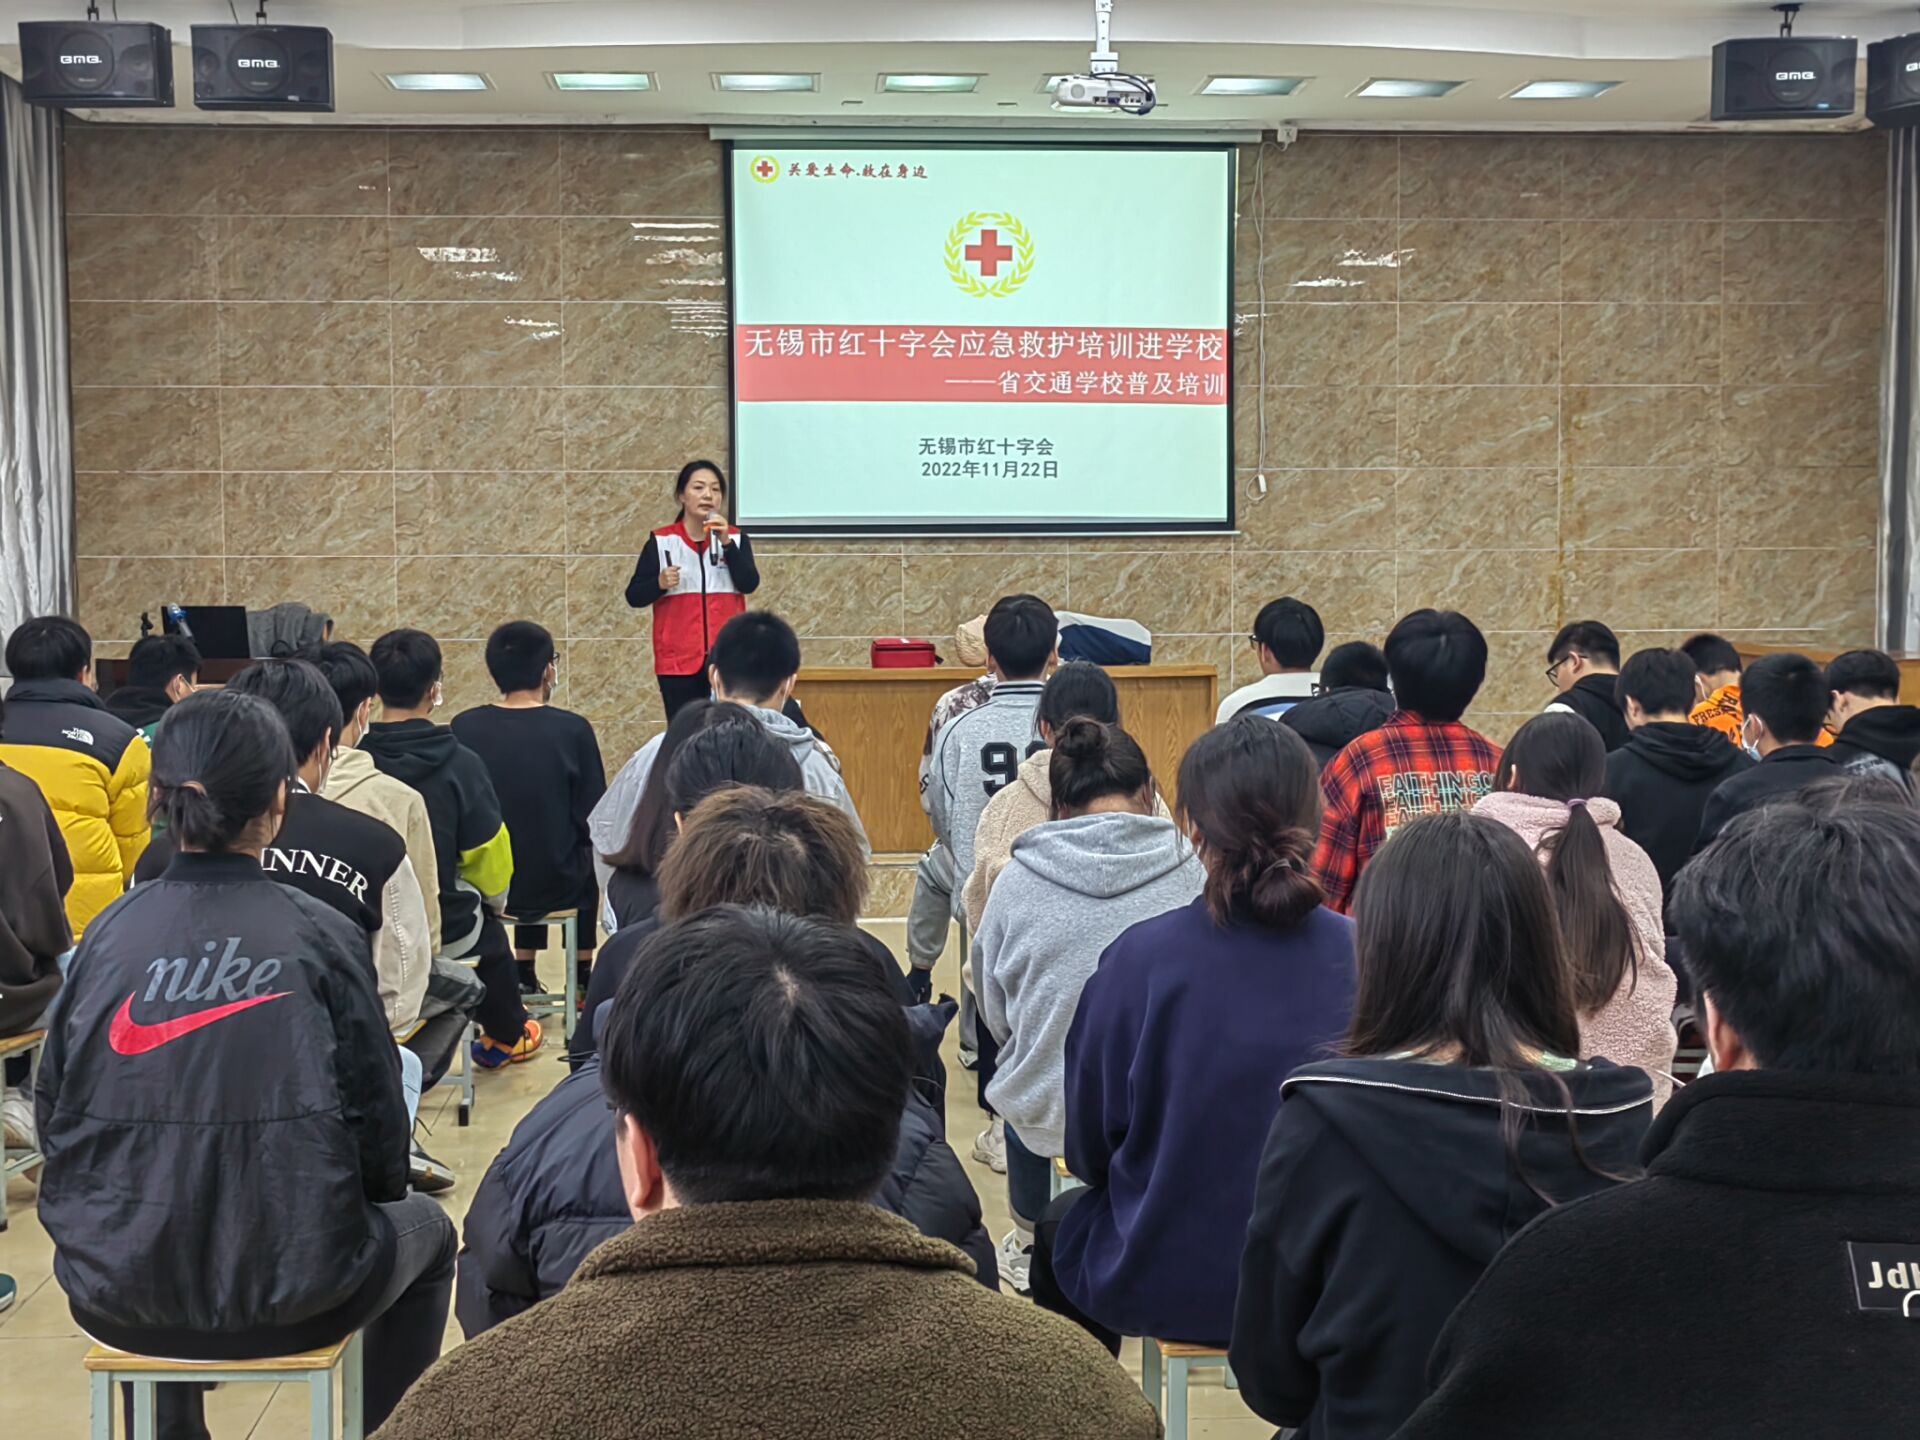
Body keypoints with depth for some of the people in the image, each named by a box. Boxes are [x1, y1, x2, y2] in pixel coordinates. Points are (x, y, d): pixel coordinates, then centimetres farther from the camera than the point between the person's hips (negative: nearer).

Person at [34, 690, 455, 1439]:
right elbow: (375, 1119, -6)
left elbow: (54, 1116, 2)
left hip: (115, 1294, 3)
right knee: (424, 1231, 29)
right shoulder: (320, 937, -10)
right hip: (288, 1291, -3)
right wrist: (371, 1198, 16)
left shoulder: (109, 935, -4)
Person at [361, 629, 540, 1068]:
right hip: (442, 932, -2)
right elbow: (489, 862, -11)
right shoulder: (458, 764, -19)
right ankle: (505, 1036, 48)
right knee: (486, 927, 32)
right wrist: (495, 900, 13)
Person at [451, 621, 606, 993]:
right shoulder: (572, 730, -15)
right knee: (589, 860, 33)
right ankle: (583, 975, 39)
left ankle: (524, 973, 42)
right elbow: (592, 817, -10)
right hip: (554, 886, -2)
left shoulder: (463, 727, -8)